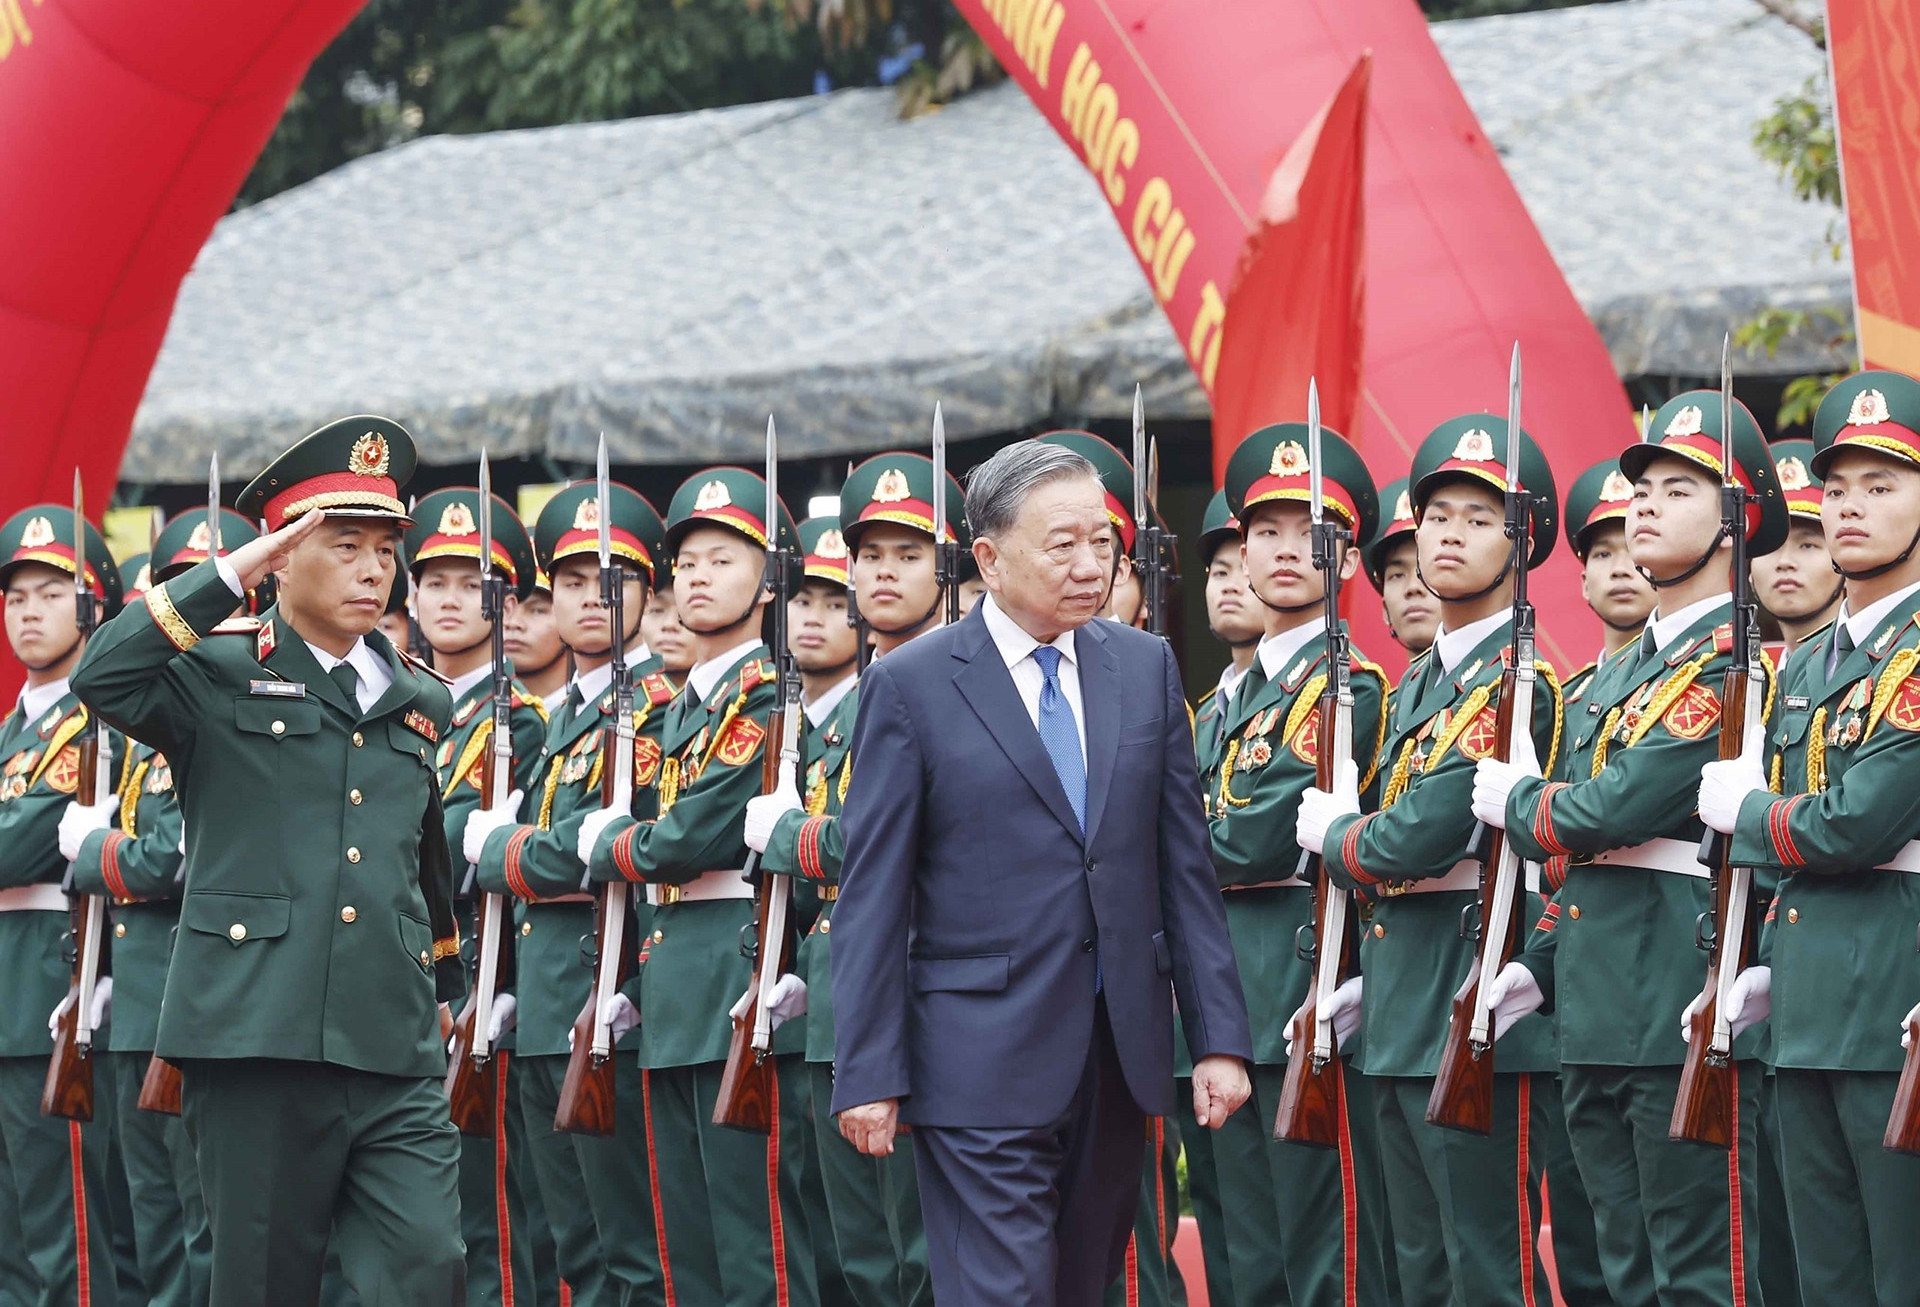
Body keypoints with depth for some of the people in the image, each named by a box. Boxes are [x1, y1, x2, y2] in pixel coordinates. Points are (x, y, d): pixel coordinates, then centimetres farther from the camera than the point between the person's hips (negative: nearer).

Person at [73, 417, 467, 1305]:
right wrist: (231, 575, -15)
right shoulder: (218, 676, 3)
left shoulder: (421, 702, 17)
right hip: (257, 1039, -4)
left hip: (395, 1059, 4)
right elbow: (102, 678, -18)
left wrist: (447, 985, 33)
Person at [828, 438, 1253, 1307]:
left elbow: (1184, 865, 10)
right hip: (984, 1064, -5)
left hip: (1119, 1061, 5)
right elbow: (872, 897, -4)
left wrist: (1218, 1036, 4)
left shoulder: (1145, 668, 9)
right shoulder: (910, 686, -3)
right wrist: (868, 1074, -9)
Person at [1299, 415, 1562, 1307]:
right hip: (1399, 1014, 10)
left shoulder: (1516, 682, -12)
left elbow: (1423, 836, -20)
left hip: (1474, 1006, -10)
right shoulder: (1419, 682, 17)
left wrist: (1329, 834, -3)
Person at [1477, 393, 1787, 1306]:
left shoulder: (1733, 656, -9)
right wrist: (1537, 969, 12)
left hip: (1683, 1001, -9)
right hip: (1594, 1010, 9)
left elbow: (1623, 805, -18)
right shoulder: (1620, 672, 20)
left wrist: (1515, 802, 0)